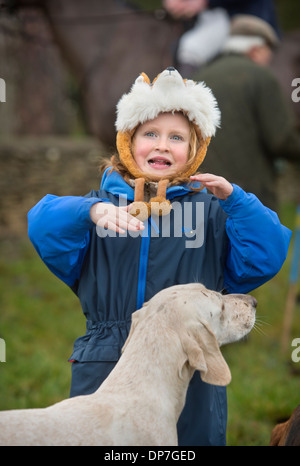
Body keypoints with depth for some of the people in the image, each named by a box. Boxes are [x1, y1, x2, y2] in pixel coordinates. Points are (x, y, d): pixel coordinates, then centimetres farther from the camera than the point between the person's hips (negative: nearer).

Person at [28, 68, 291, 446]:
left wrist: (233, 199, -15)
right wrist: (93, 210, -29)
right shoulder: (98, 205, 10)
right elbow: (44, 229, -9)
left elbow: (262, 260, -1)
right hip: (104, 372, 0)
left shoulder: (211, 213, 12)